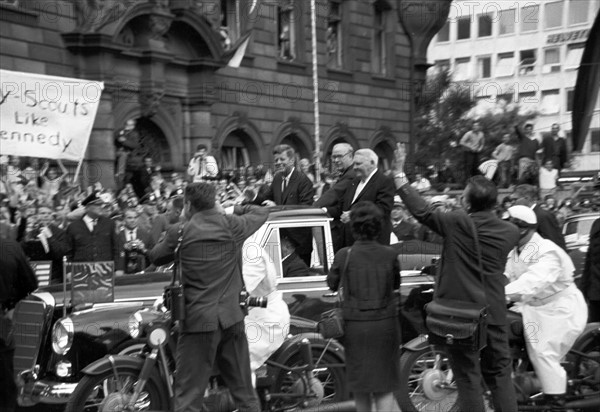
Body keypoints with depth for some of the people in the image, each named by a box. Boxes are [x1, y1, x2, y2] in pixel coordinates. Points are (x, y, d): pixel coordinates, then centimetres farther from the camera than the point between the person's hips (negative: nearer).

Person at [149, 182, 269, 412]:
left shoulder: (180, 232, -3)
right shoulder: (233, 227, 2)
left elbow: (155, 257, 12)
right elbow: (262, 212, 19)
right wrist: (232, 210, 29)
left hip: (198, 321, -3)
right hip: (232, 318, 3)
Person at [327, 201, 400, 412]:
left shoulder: (344, 255, -11)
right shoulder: (390, 255, -9)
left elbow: (332, 285, 3)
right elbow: (396, 285, 7)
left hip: (355, 325, 0)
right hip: (385, 323, 0)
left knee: (360, 380, 17)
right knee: (385, 382, 8)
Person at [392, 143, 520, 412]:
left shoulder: (457, 223, -17)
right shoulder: (510, 232, -3)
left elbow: (421, 210, -14)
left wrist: (399, 174, -6)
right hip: (494, 314, 4)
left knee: (468, 377, 4)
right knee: (499, 374, 15)